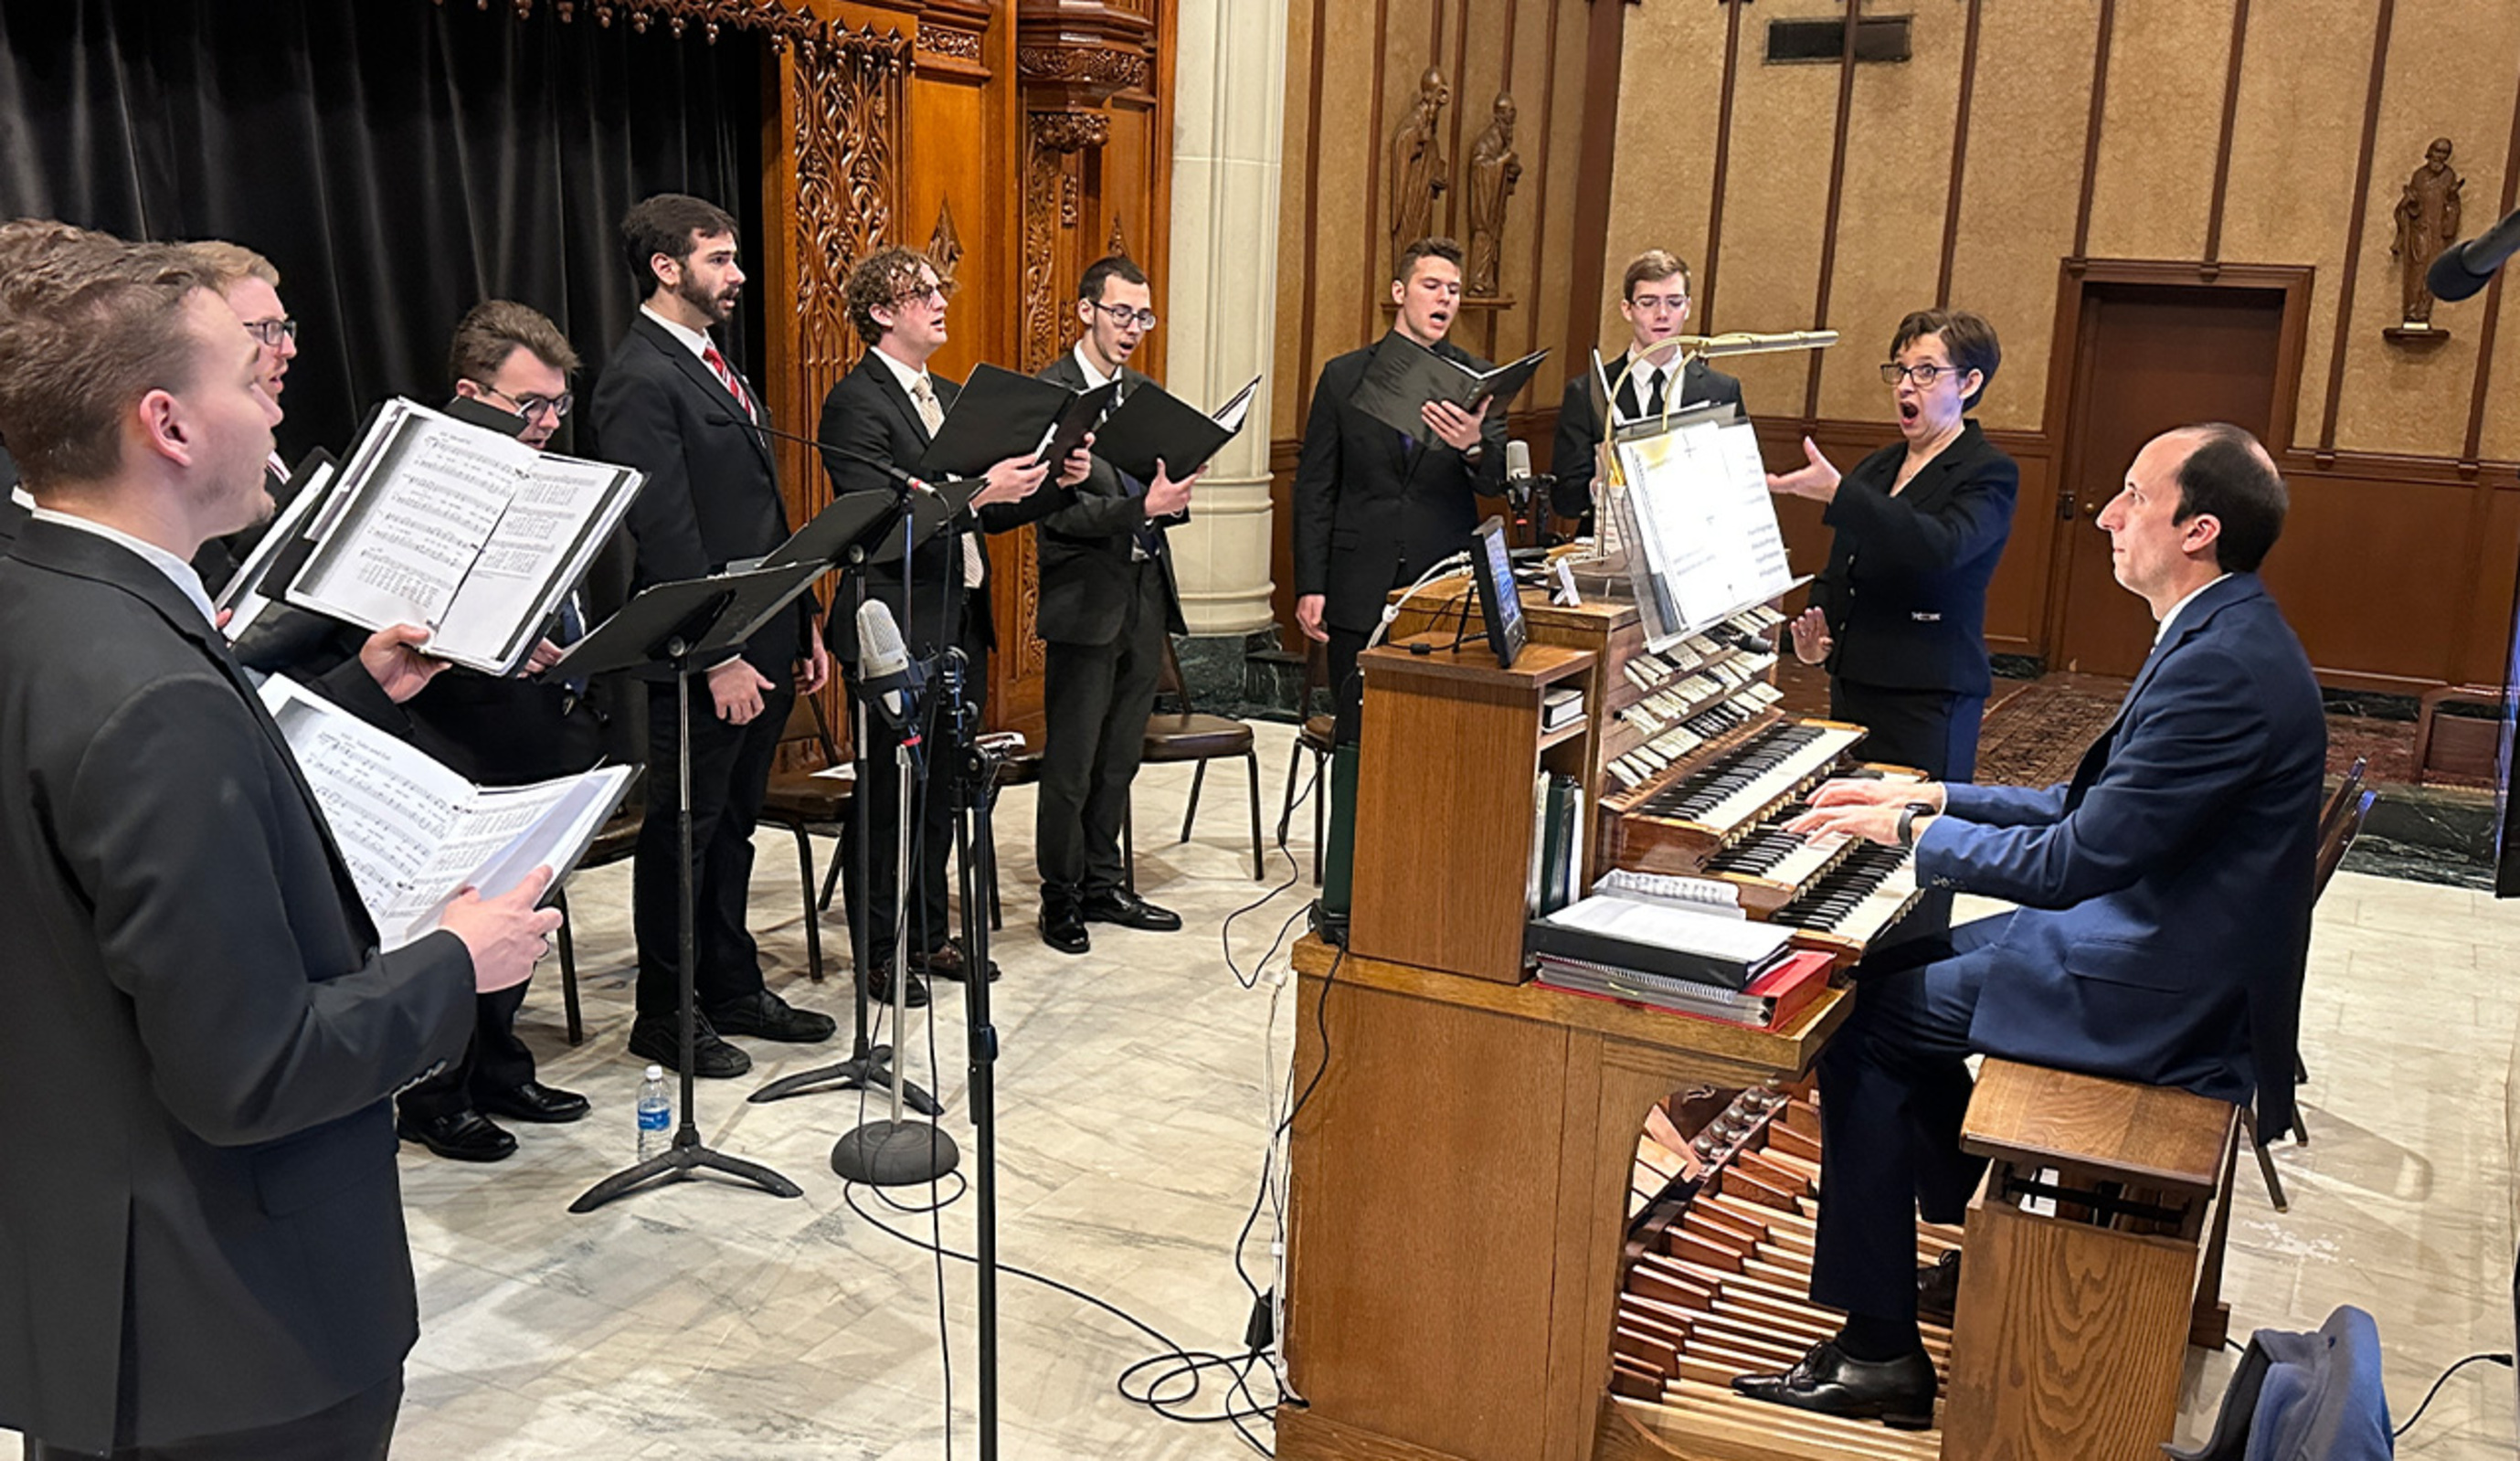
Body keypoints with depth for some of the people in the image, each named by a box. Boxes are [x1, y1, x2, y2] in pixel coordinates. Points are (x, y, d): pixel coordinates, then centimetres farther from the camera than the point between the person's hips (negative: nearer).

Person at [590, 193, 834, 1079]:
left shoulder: (716, 365, 16)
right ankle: (663, 1014, 17)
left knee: (733, 825, 17)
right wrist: (719, 657, -21)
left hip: (762, 643, 9)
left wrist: (802, 629, 15)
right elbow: (665, 532, -20)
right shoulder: (641, 379, -14)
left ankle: (733, 989, 29)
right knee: (683, 832, 3)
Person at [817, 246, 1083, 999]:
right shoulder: (855, 403, -11)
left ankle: (930, 935, 27)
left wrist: (1056, 481, 1)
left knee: (940, 789, 15)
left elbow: (987, 514, 17)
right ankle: (881, 955, 13)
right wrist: (978, 490, -29)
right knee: (891, 795, 1)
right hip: (899, 631, -8)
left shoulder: (951, 397, 16)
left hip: (960, 625, 8)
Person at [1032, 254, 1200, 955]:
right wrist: (1139, 508, -26)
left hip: (1146, 593, 7)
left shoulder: (1145, 394, 14)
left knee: (1120, 755, 15)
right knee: (1071, 761, 1)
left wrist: (1173, 498, -7)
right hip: (1086, 598, -7)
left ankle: (1104, 884, 26)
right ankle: (1061, 898, 13)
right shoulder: (1047, 393, -9)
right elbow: (1057, 507, -16)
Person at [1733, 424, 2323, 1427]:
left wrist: (1910, 831, -12)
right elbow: (2095, 811, 13)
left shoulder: (2223, 667, -26)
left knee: (1863, 1021, -7)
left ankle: (1879, 1352, 2)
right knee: (1902, 966, 16)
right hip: (2148, 927, 10)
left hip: (2165, 999, -10)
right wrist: (1930, 801, 7)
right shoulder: (2225, 636, 8)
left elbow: (2075, 861, -26)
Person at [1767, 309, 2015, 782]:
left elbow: (1942, 547, -26)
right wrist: (1819, 625, 3)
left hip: (1927, 702, -7)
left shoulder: (1989, 473, -6)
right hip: (1852, 685, 7)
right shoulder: (1876, 467, 16)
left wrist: (1837, 493, -33)